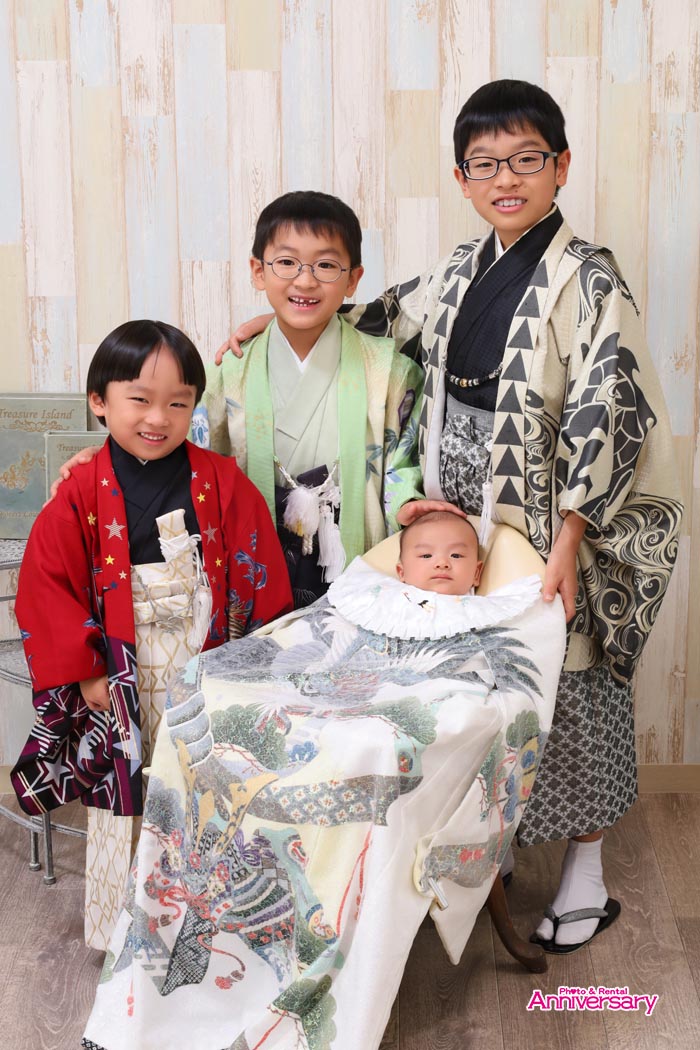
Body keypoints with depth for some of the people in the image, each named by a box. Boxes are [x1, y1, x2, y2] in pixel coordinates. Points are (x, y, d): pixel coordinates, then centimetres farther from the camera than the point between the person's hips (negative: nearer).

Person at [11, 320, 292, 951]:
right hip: (124, 682, -1)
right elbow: (46, 588, -5)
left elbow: (262, 572, 1)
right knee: (130, 806, 9)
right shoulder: (82, 497, -7)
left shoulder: (222, 483, -4)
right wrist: (83, 673, -7)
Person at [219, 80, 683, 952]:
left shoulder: (587, 281, -14)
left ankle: (585, 876, 25)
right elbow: (390, 317, 22)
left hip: (547, 524, -6)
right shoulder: (464, 270, 6)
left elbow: (603, 417, -17)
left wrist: (568, 541, -18)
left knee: (564, 689, 6)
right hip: (466, 520, 6)